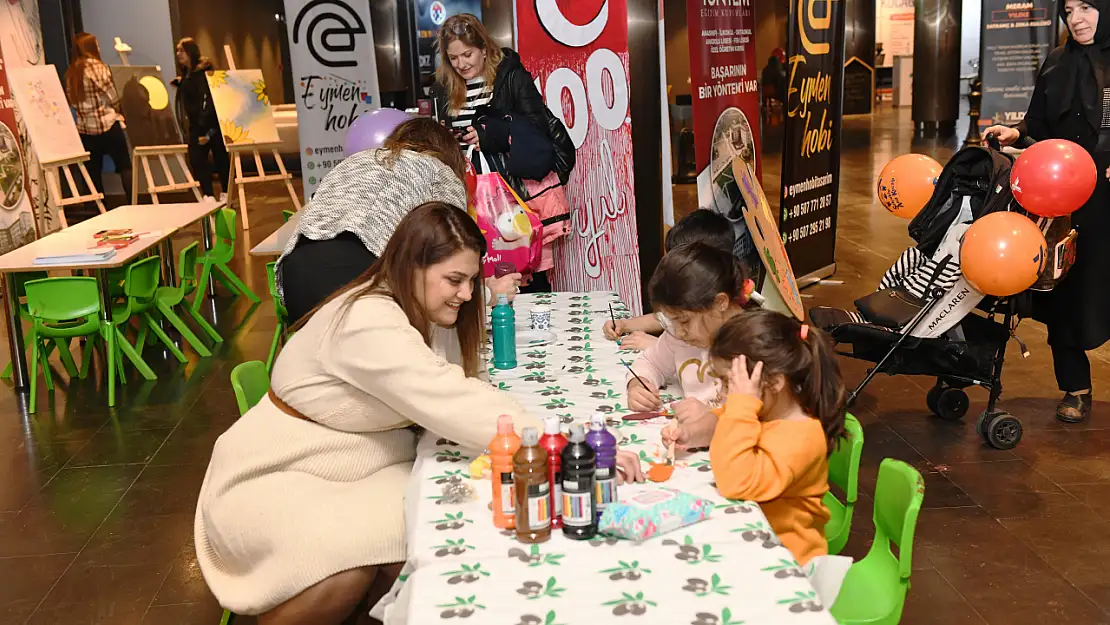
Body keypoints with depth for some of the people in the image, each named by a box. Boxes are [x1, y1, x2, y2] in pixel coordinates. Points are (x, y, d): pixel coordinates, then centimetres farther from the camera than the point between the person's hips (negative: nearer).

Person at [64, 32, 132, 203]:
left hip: (85, 128, 5)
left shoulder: (70, 73, 6)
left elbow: (72, 101, 7)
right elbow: (113, 98, -7)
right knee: (124, 167, 4)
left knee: (93, 172, 8)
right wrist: (116, 112, 12)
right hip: (108, 125, -5)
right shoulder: (98, 67, -9)